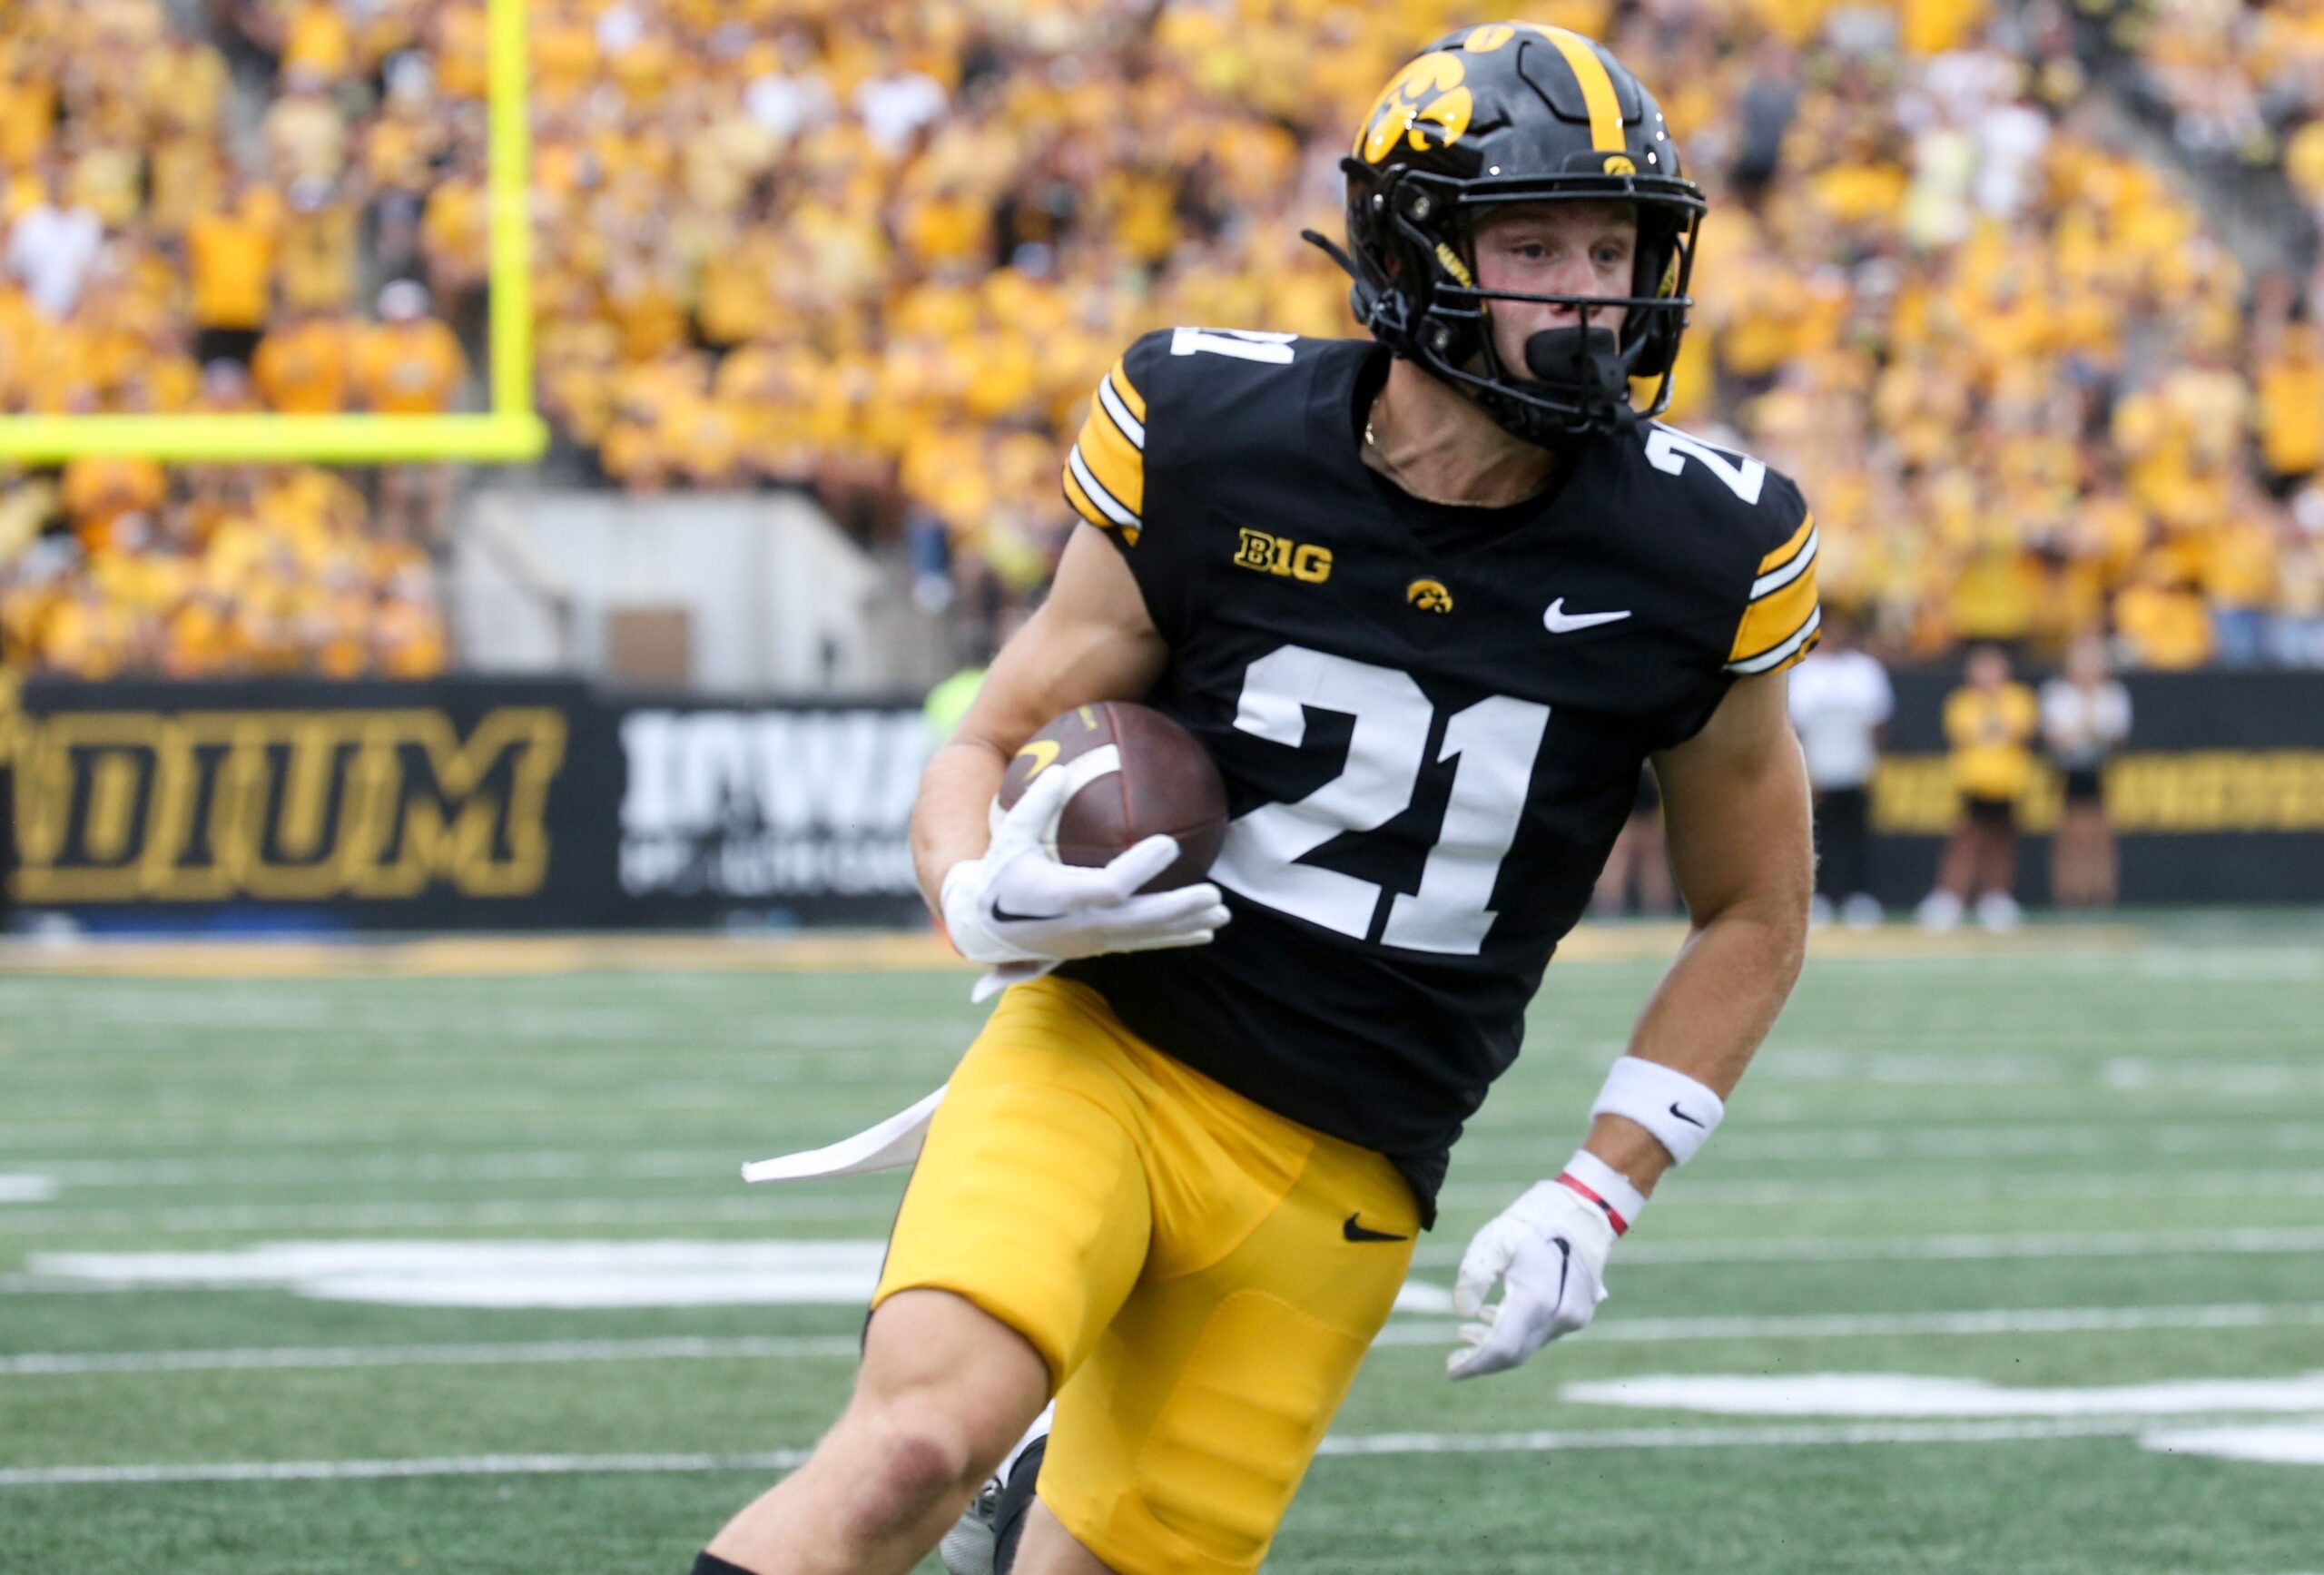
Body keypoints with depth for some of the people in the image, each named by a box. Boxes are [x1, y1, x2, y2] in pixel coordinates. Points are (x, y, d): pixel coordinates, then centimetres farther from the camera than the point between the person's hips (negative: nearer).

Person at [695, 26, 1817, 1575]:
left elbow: (1756, 910, 10)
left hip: (1333, 1184, 2)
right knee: (913, 1445, -26)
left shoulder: (1688, 557, -4)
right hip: (1102, 1058, -2)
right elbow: (986, 749, 4)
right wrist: (988, 899, -20)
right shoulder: (1213, 447, -6)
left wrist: (1598, 1197, 2)